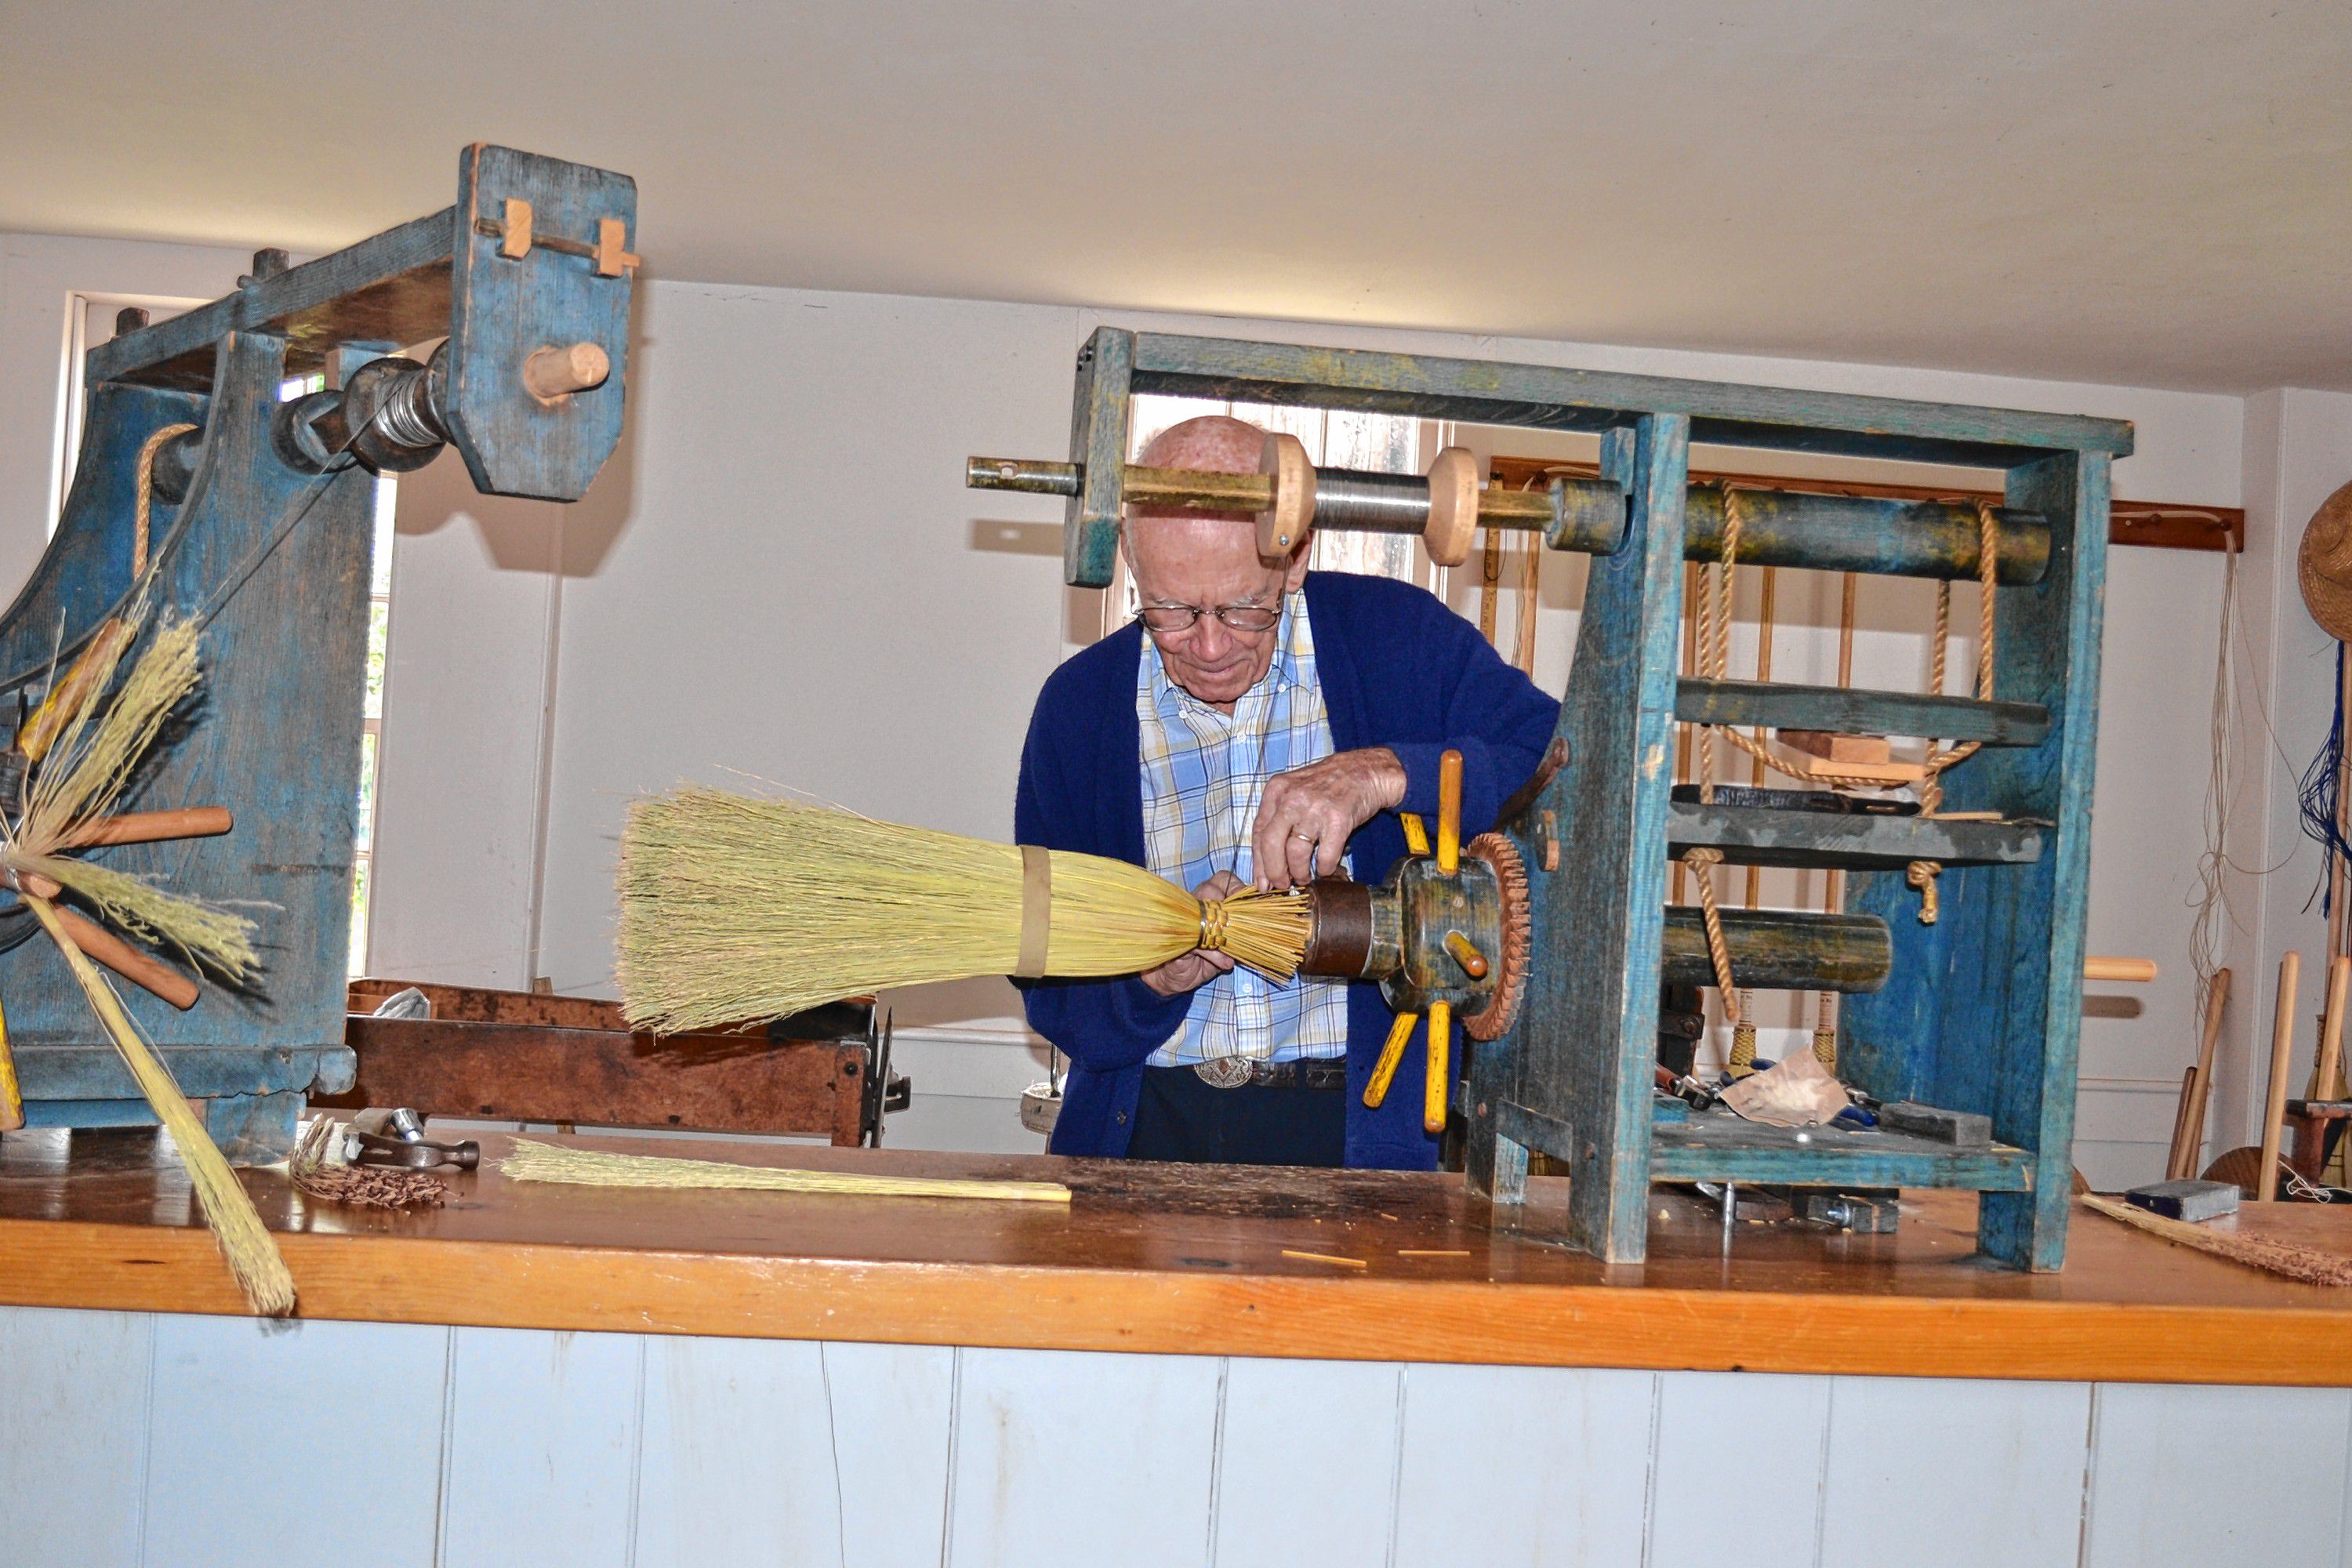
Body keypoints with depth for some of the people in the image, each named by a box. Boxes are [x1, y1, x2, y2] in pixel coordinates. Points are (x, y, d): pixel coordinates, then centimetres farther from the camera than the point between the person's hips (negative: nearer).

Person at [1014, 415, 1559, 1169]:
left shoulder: (1398, 639, 0)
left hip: (1364, 1124, -2)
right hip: (1150, 1123, 3)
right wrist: (1155, 975, -14)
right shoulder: (1078, 704, 6)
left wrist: (1388, 774, -21)